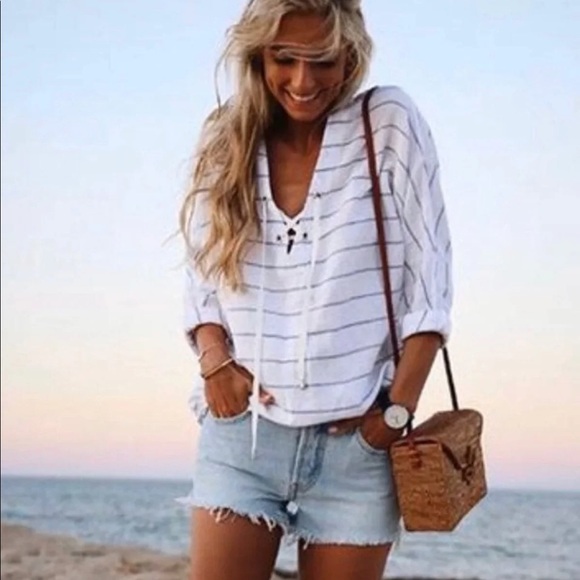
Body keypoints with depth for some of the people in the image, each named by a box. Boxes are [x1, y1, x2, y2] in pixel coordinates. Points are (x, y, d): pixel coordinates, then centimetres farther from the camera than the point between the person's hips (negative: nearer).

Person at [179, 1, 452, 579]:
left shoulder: (391, 127, -1)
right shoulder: (226, 145, 8)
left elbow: (428, 281, -3)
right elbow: (199, 281, 11)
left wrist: (399, 410, -8)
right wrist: (215, 361, -7)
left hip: (356, 438, -2)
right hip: (242, 432, 2)